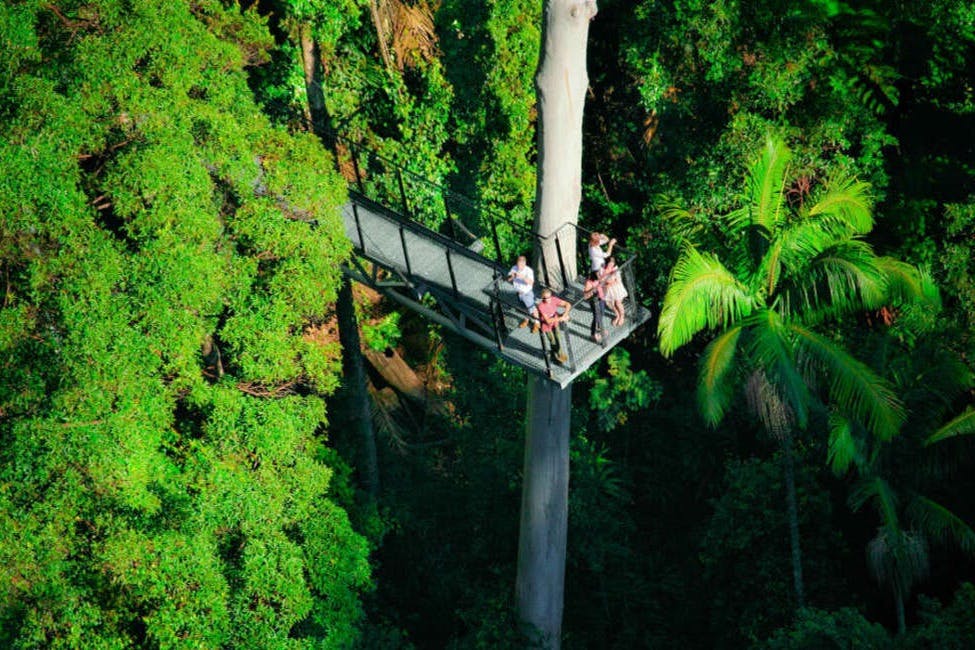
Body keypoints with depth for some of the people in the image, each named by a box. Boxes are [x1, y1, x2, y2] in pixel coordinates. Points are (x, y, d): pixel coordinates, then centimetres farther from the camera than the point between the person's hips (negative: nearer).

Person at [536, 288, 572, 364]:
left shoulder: (554, 299, -24)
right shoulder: (541, 306, -36)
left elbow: (567, 305, -16)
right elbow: (548, 320, -35)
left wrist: (565, 315, -31)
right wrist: (560, 318, -36)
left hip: (555, 323, 4)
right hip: (546, 326, -4)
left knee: (557, 338, 23)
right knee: (552, 341, 15)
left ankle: (559, 354, 50)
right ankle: (555, 356, 43)